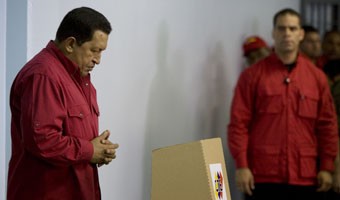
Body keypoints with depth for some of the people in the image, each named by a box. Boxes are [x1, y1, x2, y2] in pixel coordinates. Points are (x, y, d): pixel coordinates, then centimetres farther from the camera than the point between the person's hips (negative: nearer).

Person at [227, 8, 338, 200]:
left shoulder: (317, 76, 8)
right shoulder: (252, 75, 2)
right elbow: (239, 123, -2)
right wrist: (242, 165, -9)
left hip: (306, 176, 2)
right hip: (264, 175, -2)